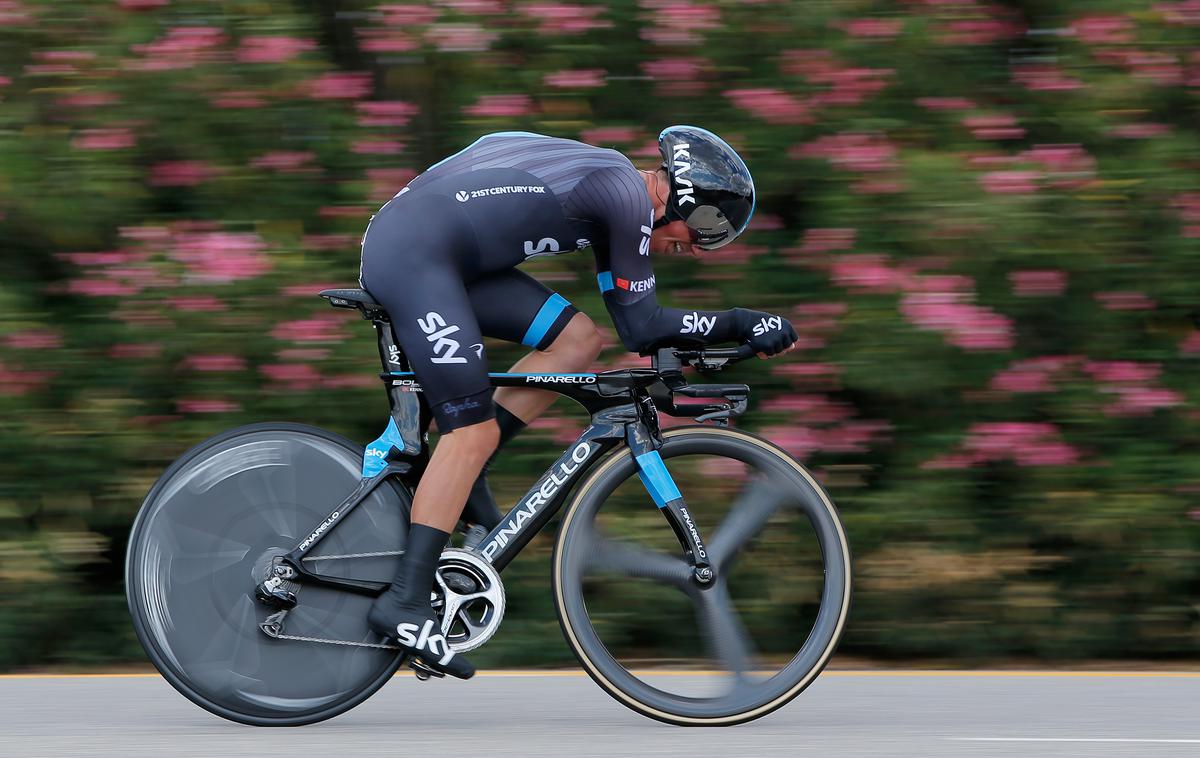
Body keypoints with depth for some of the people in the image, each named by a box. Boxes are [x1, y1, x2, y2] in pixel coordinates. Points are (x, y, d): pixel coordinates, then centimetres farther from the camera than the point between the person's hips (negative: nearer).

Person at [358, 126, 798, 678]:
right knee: (472, 430, -11)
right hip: (411, 254, -10)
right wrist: (743, 324, -3)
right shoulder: (629, 198, -10)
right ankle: (404, 602, -13)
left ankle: (459, 476, 7)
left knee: (578, 341, 6)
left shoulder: (610, 186, 18)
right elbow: (641, 328, -7)